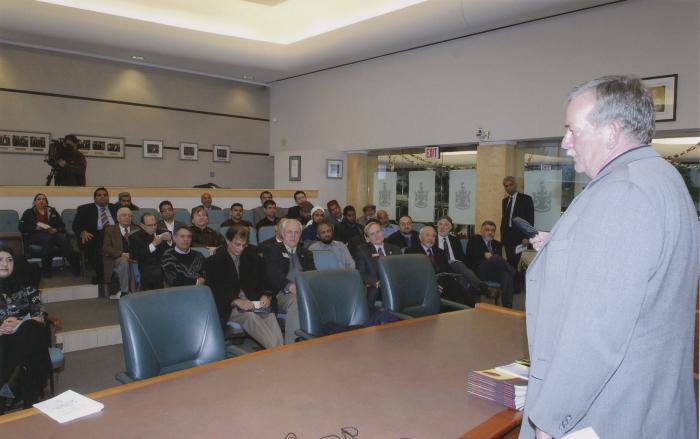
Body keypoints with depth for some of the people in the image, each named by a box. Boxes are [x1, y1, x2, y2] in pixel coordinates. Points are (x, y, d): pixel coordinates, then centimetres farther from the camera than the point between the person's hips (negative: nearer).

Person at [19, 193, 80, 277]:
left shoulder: (52, 211, 21)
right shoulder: (29, 213, 17)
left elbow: (62, 226, 13)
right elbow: (22, 228, 4)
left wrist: (56, 230, -10)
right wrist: (37, 226, -12)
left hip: (53, 233, 2)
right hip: (36, 235, -2)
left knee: (63, 238, -35)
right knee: (47, 238, -40)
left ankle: (75, 265, -48)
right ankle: (46, 269, -37)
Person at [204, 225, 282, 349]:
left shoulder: (253, 258, 19)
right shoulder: (213, 262, 6)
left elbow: (262, 282, 17)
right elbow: (214, 291, -4)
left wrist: (265, 296, -7)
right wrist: (236, 301, -21)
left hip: (253, 301, 3)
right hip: (229, 306, -3)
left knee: (270, 316, -30)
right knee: (250, 316, -36)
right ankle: (274, 349, -43)